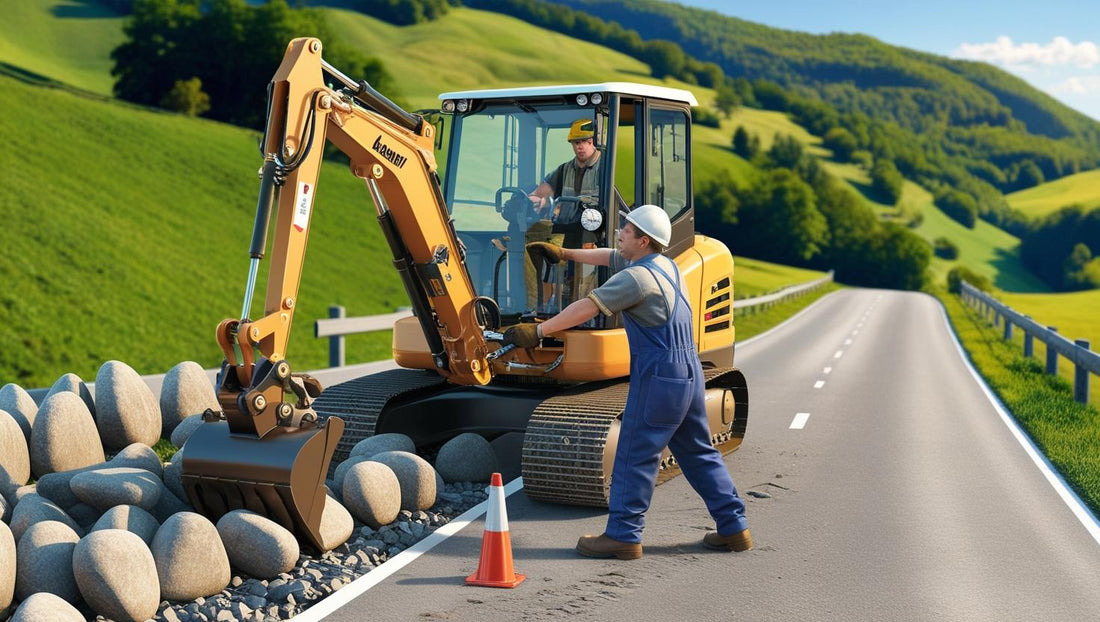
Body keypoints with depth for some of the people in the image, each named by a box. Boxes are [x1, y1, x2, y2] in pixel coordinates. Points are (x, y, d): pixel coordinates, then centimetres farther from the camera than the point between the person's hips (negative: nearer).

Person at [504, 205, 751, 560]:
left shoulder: (638, 277, -15)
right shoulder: (663, 264, 14)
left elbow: (587, 308, -19)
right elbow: (610, 257, 28)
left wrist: (538, 331, -14)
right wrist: (565, 253, 32)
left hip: (658, 377, -10)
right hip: (689, 371, 10)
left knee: (635, 456, -2)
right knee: (698, 453, 16)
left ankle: (623, 535, 2)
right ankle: (733, 529, 19)